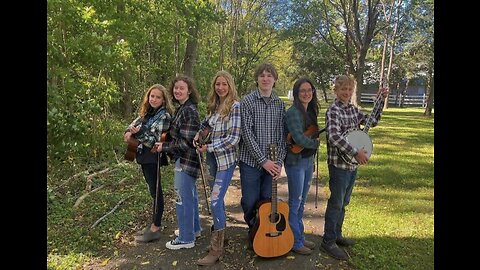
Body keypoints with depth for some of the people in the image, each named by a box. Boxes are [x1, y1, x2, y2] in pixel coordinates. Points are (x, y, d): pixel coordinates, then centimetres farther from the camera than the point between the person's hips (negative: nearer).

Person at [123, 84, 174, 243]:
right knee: (153, 189, 15)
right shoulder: (147, 112, 12)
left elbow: (158, 140, -19)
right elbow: (135, 124, 17)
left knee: (155, 191, -3)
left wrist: (139, 133, -31)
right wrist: (129, 132, -6)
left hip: (153, 158, -8)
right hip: (144, 156, 8)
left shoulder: (164, 116, -12)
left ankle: (155, 229, 5)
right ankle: (156, 222, 28)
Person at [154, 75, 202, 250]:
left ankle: (186, 239, 13)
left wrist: (164, 147, -13)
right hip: (186, 158, 10)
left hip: (185, 160, -10)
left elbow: (186, 141, -23)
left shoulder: (188, 110, -19)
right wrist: (165, 144, 7)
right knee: (190, 194, 20)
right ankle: (193, 228, 37)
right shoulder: (183, 108, 11)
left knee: (183, 197, -1)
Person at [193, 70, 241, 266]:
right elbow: (207, 122, 27)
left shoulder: (235, 106, -14)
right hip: (213, 157, 7)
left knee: (215, 201, -8)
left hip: (226, 158, -7)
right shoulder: (214, 105, 8)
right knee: (217, 198, 15)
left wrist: (208, 147, -14)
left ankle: (216, 249, 5)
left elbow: (234, 138, -20)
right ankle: (220, 233, 32)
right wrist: (198, 133, 6)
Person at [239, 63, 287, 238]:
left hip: (272, 164, 3)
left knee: (267, 202, 12)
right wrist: (263, 160, -16)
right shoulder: (247, 101, -6)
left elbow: (282, 136, 4)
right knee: (249, 203, 6)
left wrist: (279, 162, -6)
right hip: (251, 162, -3)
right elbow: (247, 134, -13)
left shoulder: (280, 104, 6)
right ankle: (253, 231, 34)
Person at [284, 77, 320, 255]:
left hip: (308, 160, 8)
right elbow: (298, 138, -25)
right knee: (295, 202, 4)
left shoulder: (310, 111, 10)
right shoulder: (293, 112, -16)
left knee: (301, 202, 18)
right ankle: (295, 242, 20)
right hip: (296, 161, -8)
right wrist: (317, 143, -9)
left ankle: (300, 237, 33)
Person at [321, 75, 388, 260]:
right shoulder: (333, 111, -15)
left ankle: (337, 235, 33)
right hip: (339, 164, -8)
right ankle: (328, 242, 15)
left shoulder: (353, 109, 10)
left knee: (343, 202, 18)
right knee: (336, 203, 1)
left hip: (352, 164, 8)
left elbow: (373, 121, 18)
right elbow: (334, 136, -28)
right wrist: (356, 152, -27)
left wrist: (381, 100, 10)